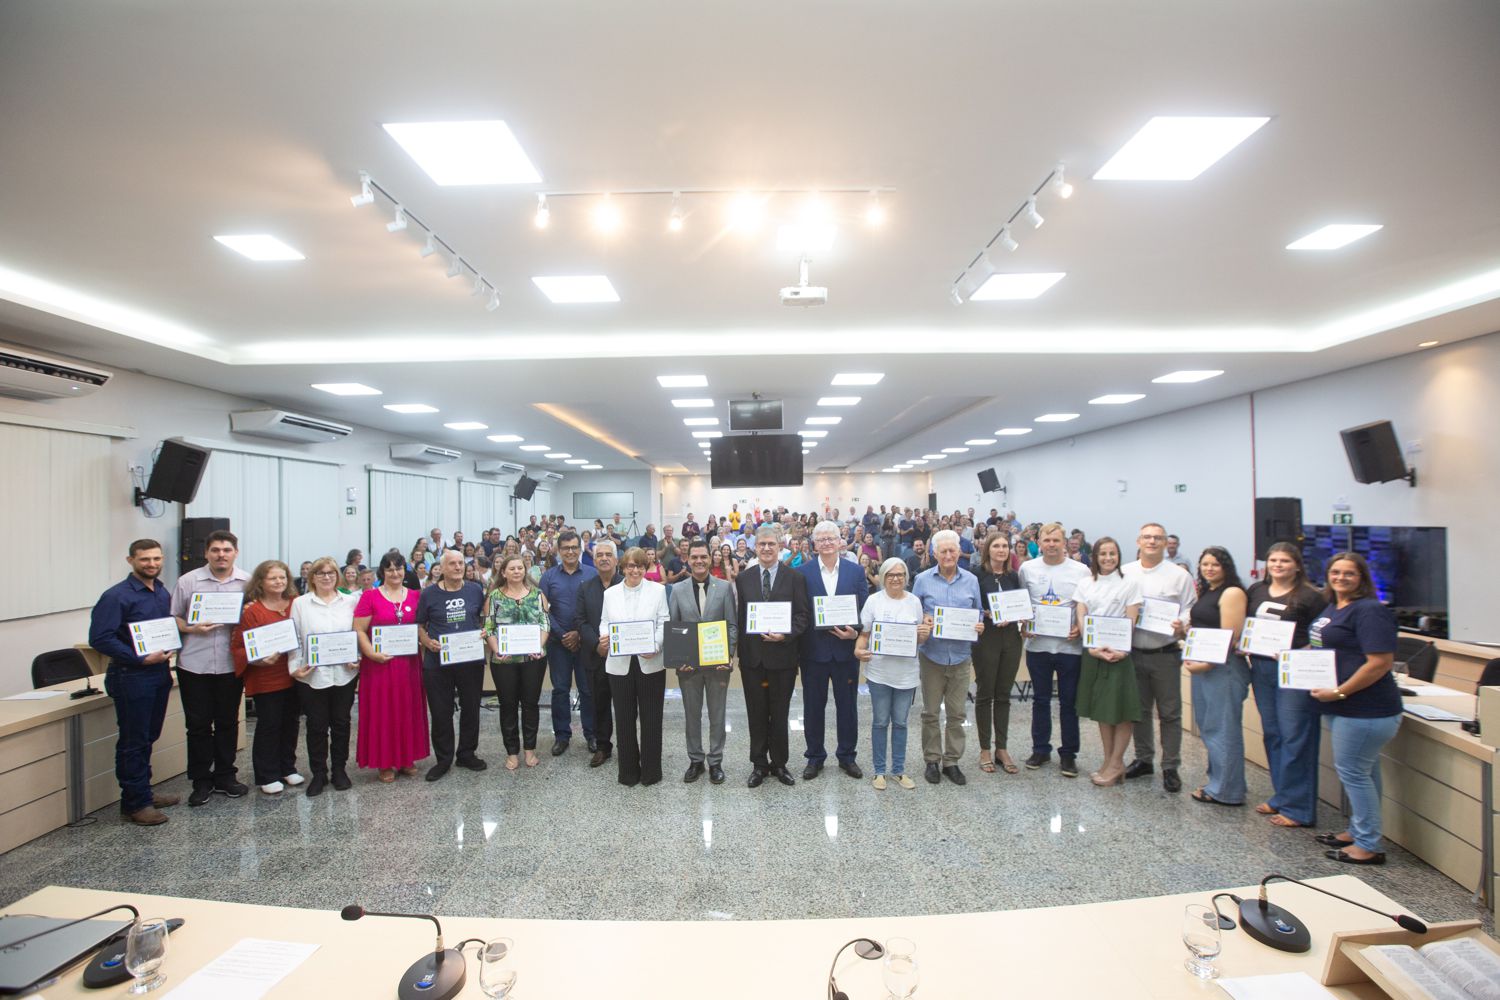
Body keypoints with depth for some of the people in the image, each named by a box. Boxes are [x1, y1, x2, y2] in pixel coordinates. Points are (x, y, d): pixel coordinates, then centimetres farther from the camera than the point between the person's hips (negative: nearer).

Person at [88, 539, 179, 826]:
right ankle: (135, 803, 14)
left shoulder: (162, 592, 10)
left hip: (160, 674, 7)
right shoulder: (117, 596, -14)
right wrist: (141, 659, -21)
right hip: (132, 677, -7)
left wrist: (168, 650, 3)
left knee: (148, 738, 18)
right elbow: (100, 638, -19)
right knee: (133, 742, 3)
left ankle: (144, 791, 31)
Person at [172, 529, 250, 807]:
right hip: (194, 665, -1)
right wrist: (192, 629, -15)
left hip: (231, 665, 1)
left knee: (228, 722, 12)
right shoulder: (187, 581, -2)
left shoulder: (247, 582, 1)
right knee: (198, 724, 7)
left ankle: (225, 776, 26)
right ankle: (201, 781, 20)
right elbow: (172, 618, 2)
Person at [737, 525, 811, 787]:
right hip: (752, 656, 1)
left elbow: (804, 615, -3)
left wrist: (785, 635, -18)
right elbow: (738, 617, 5)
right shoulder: (743, 579, 4)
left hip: (782, 655, -1)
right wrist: (740, 651, -1)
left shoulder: (795, 578, -1)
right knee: (756, 714, 10)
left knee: (779, 714, 10)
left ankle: (779, 763, 26)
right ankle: (759, 764, 24)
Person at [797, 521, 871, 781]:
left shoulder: (857, 571, 2)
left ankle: (847, 755, 29)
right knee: (813, 707, 11)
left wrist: (855, 632, -14)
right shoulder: (802, 572, -2)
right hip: (814, 650, -1)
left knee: (847, 706, 12)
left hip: (846, 649, 1)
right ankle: (814, 757, 27)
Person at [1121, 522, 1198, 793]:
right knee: (1139, 710, 15)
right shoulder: (1124, 573, 4)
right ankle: (1143, 760, 29)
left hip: (1165, 654, -3)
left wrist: (1181, 625, -23)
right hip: (1133, 653, 3)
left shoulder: (1179, 575, -3)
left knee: (1169, 713, 5)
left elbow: (1190, 610, -3)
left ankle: (1170, 768, 17)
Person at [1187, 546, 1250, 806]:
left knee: (1222, 728, -2)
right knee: (1207, 726, 14)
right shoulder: (1204, 593, 16)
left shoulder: (1232, 593, -10)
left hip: (1223, 667, -9)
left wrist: (1206, 664, -17)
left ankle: (1226, 791, 8)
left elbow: (1229, 637, -17)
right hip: (1201, 666, 9)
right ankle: (1217, 781, 26)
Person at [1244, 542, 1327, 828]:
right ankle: (1281, 796, 26)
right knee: (1272, 734, 13)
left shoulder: (1309, 596, -6)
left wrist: (1300, 654, -21)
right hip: (1262, 669, 6)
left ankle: (1297, 807, 7)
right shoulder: (1256, 590, 10)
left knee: (1295, 737, -3)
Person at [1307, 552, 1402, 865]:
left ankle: (1368, 847, 10)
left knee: (1353, 772, -2)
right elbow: (1325, 648, 25)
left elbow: (1380, 662, -23)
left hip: (1365, 709, -9)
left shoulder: (1369, 611, -17)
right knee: (1361, 772, 19)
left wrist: (1339, 692, -23)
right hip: (1342, 708, 9)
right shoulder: (1332, 608, 12)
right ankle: (1358, 831, 30)